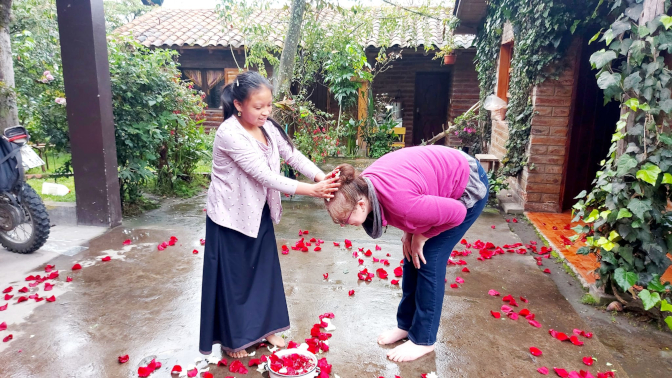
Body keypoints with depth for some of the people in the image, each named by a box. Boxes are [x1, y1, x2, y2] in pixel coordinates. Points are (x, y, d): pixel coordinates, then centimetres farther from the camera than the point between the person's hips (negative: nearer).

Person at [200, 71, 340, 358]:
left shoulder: (267, 127, -1)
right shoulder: (230, 134, -25)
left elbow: (293, 155, -4)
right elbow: (265, 176, -29)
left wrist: (322, 178, -21)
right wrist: (310, 190, -31)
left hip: (258, 212, 7)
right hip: (231, 216, -7)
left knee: (264, 270, 16)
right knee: (233, 277, 7)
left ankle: (263, 327, 35)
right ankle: (231, 338, 27)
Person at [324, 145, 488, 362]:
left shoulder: (399, 202, -40)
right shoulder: (363, 185, -15)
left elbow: (456, 213, -27)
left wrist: (421, 235, -15)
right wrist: (410, 232, -7)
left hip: (468, 185, -8)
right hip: (442, 179, 8)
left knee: (428, 261, -7)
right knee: (413, 257, 8)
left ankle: (423, 340, 8)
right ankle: (406, 325, 24)